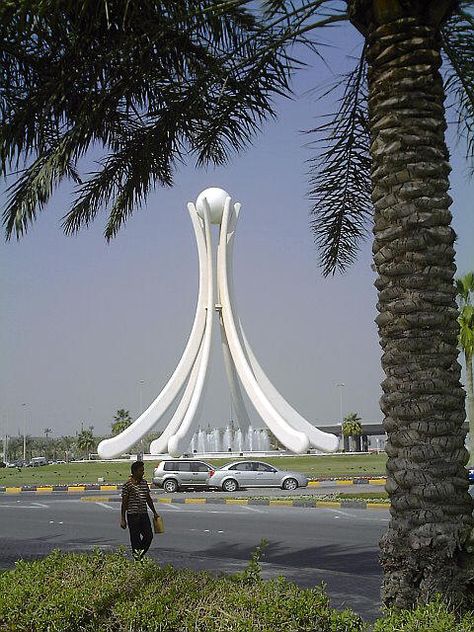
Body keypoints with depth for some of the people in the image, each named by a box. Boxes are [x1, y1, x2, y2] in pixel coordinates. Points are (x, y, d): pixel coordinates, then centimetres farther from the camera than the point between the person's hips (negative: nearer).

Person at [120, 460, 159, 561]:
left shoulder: (144, 483, 10)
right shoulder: (128, 485, -9)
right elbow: (124, 503, -8)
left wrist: (154, 512, 21)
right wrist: (123, 519, -9)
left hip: (144, 514, 6)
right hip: (133, 515, -6)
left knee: (149, 536, 0)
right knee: (135, 539, -1)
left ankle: (140, 554, 19)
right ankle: (137, 558, 10)